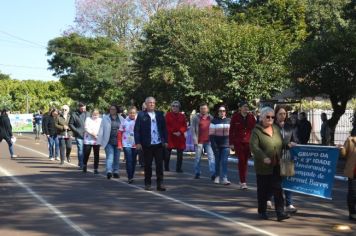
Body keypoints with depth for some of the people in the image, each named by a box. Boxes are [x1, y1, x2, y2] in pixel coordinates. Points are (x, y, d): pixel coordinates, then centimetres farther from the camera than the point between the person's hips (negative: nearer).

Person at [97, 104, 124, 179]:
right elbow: (101, 130, 1)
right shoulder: (105, 118, 3)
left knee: (117, 158, 10)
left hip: (117, 141, 3)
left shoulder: (121, 119, 8)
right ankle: (109, 171, -22)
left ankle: (115, 172, 20)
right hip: (108, 141, -3)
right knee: (110, 156, -14)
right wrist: (99, 141, -5)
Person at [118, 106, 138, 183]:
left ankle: (131, 176, 22)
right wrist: (119, 144, -1)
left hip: (135, 145, 2)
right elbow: (120, 133, 2)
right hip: (126, 144, -2)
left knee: (133, 161, 10)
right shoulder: (125, 121, -1)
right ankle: (130, 177, -9)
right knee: (129, 161, -10)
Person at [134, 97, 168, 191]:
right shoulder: (141, 115, -1)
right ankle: (147, 184, 17)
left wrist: (165, 141, 3)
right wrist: (138, 142, -9)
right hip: (147, 144, -2)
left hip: (159, 144, 2)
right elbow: (137, 129, -3)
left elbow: (164, 128, 9)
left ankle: (160, 184, 7)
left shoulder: (160, 114, 8)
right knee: (148, 165, 7)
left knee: (160, 164, 2)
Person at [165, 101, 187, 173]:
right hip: (170, 137, -2)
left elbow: (185, 126, 6)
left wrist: (180, 132, -12)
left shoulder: (182, 116, 8)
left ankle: (178, 168, 10)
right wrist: (172, 132, -13)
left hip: (180, 137, 2)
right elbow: (166, 126, -3)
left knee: (180, 154, 3)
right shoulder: (168, 115, 2)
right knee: (167, 153, 2)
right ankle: (166, 167, 15)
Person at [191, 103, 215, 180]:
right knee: (198, 158, 6)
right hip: (199, 141, -2)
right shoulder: (196, 118, 3)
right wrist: (195, 139, -8)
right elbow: (192, 129, 0)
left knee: (211, 157, -7)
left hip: (208, 141, 2)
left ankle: (213, 174, -9)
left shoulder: (211, 118, 11)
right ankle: (197, 173, 18)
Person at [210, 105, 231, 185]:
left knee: (224, 162, -8)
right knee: (217, 161, 9)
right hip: (217, 145, -1)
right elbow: (211, 133, -4)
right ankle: (217, 177, 23)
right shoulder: (214, 121, -1)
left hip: (226, 144, 1)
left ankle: (225, 178, -13)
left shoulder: (229, 121, 7)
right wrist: (213, 144, -11)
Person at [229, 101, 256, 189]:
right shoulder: (235, 117, -3)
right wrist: (231, 143, -4)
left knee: (245, 161, 10)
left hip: (248, 142, 3)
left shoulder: (251, 116, 3)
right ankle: (243, 182, -7)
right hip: (238, 142, -3)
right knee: (241, 160, -9)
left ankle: (242, 181, 22)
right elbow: (231, 130, -1)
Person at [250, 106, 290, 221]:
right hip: (263, 166, -4)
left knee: (278, 188, 0)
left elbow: (281, 144, 24)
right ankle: (262, 211, 23)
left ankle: (280, 212, 0)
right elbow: (253, 146, -18)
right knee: (263, 189, 7)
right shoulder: (257, 131, -7)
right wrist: (264, 157, -28)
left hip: (276, 165, 4)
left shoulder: (276, 129, 12)